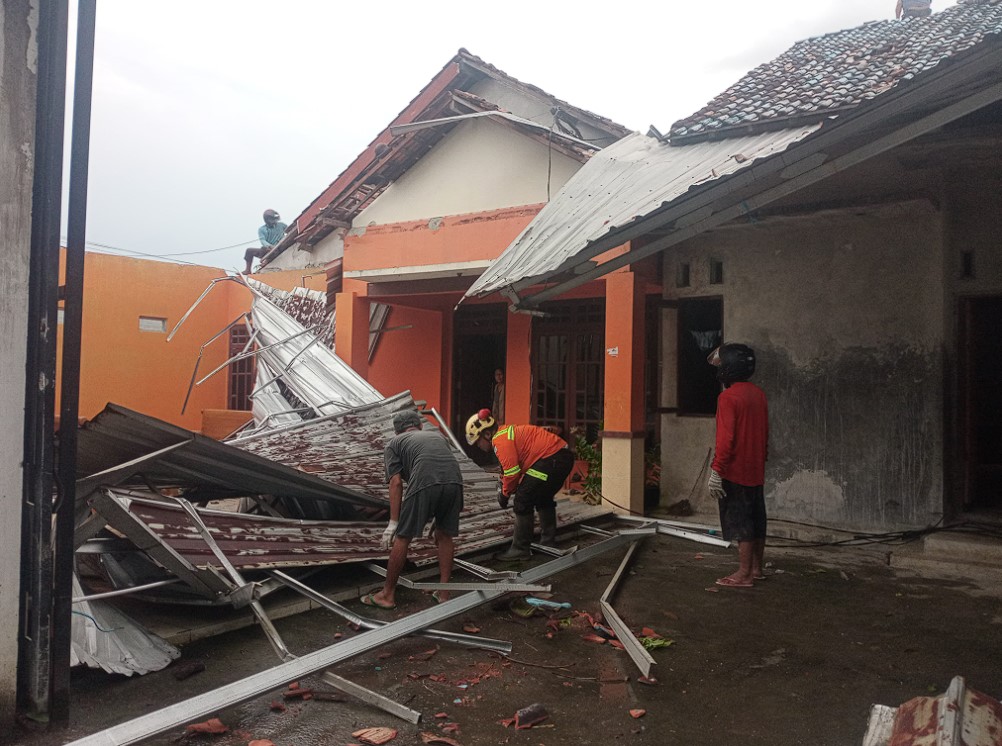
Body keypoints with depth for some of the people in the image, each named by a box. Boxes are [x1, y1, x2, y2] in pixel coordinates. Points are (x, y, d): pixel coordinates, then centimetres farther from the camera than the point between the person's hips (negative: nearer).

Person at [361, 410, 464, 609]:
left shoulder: (394, 443, 24)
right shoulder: (438, 435, 37)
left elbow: (396, 483, 11)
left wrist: (393, 523, 9)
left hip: (425, 483, -4)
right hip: (454, 480, 4)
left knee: (402, 538, 10)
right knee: (444, 536, 21)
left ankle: (388, 595, 21)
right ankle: (444, 593, 27)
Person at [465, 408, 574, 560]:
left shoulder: (500, 440, -12)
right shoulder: (507, 433, 20)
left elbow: (512, 472, -16)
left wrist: (505, 494, 0)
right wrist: (505, 488, 16)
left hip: (551, 460, -11)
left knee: (522, 502, -5)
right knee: (543, 499, 27)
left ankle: (520, 549, 2)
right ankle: (548, 542, 37)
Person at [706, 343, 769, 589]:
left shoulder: (728, 397, -17)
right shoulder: (759, 394, 8)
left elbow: (726, 438, -21)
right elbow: (764, 432, 15)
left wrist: (716, 471, -18)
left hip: (736, 470, -8)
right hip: (756, 470, 8)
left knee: (740, 522, -3)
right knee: (756, 520, 14)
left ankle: (744, 574, 2)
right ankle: (756, 568, 25)